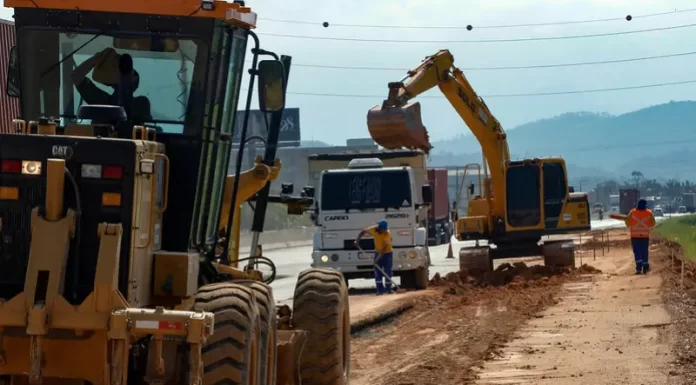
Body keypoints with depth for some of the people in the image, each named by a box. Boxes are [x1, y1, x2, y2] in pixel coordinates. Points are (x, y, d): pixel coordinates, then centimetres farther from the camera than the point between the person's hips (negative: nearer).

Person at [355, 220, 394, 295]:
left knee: (387, 271, -4)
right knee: (377, 272, -2)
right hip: (378, 252, 4)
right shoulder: (373, 229, -15)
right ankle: (380, 290, -1)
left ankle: (389, 289, 6)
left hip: (387, 253, -4)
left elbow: (384, 247, -31)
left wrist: (378, 258, -35)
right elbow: (363, 232, 3)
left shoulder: (387, 233, -27)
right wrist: (357, 240, -10)